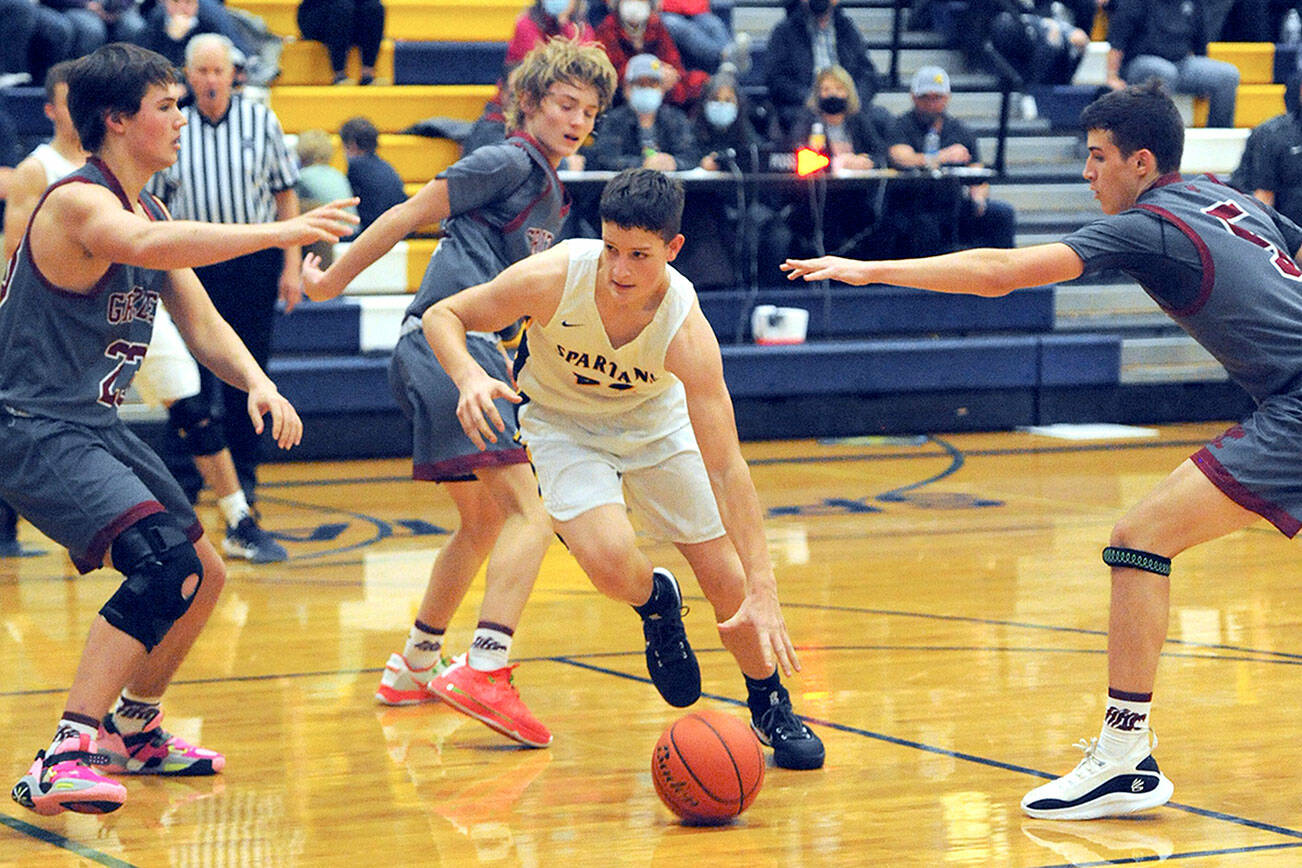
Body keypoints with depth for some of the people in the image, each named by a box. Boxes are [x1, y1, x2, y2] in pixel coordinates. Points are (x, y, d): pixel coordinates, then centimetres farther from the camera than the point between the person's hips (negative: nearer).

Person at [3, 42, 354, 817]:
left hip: (95, 426, 10)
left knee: (203, 576, 18)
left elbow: (203, 323, 13)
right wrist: (277, 233, -46)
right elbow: (144, 247, -40)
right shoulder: (80, 202, -17)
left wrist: (259, 383, -8)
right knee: (166, 563, -27)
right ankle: (65, 759, -29)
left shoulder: (150, 213, 13)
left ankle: (134, 732, 36)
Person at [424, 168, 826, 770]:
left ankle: (770, 708, 25)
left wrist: (763, 592, -40)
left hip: (655, 423, 1)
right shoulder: (555, 278, -33)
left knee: (730, 582, -4)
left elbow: (726, 468, -35)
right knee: (610, 561, -28)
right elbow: (442, 316, -18)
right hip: (562, 423, -1)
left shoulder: (685, 330, -34)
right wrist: (470, 377, -41)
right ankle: (655, 602, 10)